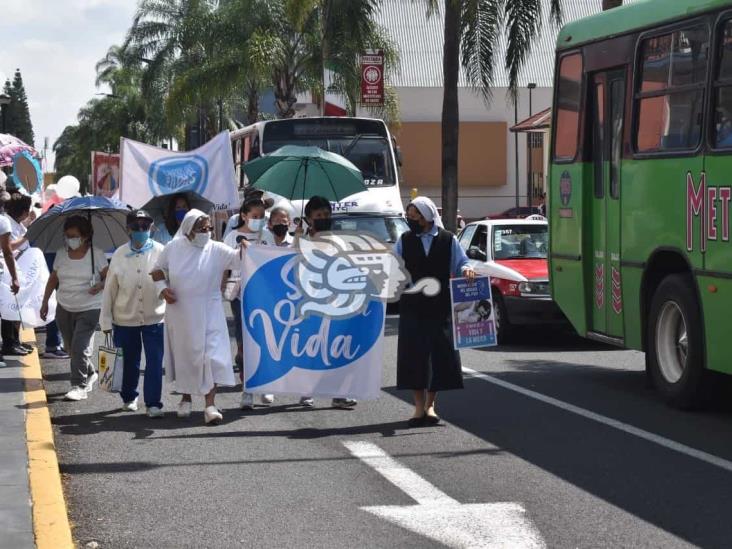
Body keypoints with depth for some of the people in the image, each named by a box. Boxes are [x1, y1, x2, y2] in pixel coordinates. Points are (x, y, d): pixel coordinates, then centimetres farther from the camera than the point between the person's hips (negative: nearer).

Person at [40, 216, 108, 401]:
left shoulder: (96, 254, -7)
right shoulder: (61, 254, 5)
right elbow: (53, 280, 13)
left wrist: (101, 285, -24)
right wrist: (45, 302, 11)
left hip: (89, 309, -5)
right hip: (64, 308, 5)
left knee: (80, 348, -14)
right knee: (72, 349, 12)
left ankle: (79, 386, -9)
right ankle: (90, 375, 35)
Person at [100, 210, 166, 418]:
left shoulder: (160, 252, -6)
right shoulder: (120, 255, -1)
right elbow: (110, 288, 3)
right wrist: (106, 319, 4)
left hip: (154, 317, -2)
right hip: (126, 317, 2)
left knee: (154, 362, -4)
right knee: (130, 361, 15)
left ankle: (153, 403, 3)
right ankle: (129, 398, 34)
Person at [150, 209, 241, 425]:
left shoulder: (216, 250, -6)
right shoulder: (173, 249, -1)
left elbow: (237, 259, -18)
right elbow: (158, 269, 11)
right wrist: (162, 288, -6)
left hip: (209, 313, -2)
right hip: (180, 313, 2)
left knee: (211, 356, -11)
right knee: (184, 355, 13)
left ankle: (210, 404, -10)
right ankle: (185, 398, 32)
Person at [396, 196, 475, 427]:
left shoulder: (448, 240, 4)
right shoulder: (404, 241, 7)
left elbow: (460, 263, 6)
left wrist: (466, 269, -15)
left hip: (440, 307, -1)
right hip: (412, 308, 1)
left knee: (439, 355, 2)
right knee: (413, 356, -2)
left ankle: (430, 405, 15)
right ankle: (419, 406, 8)